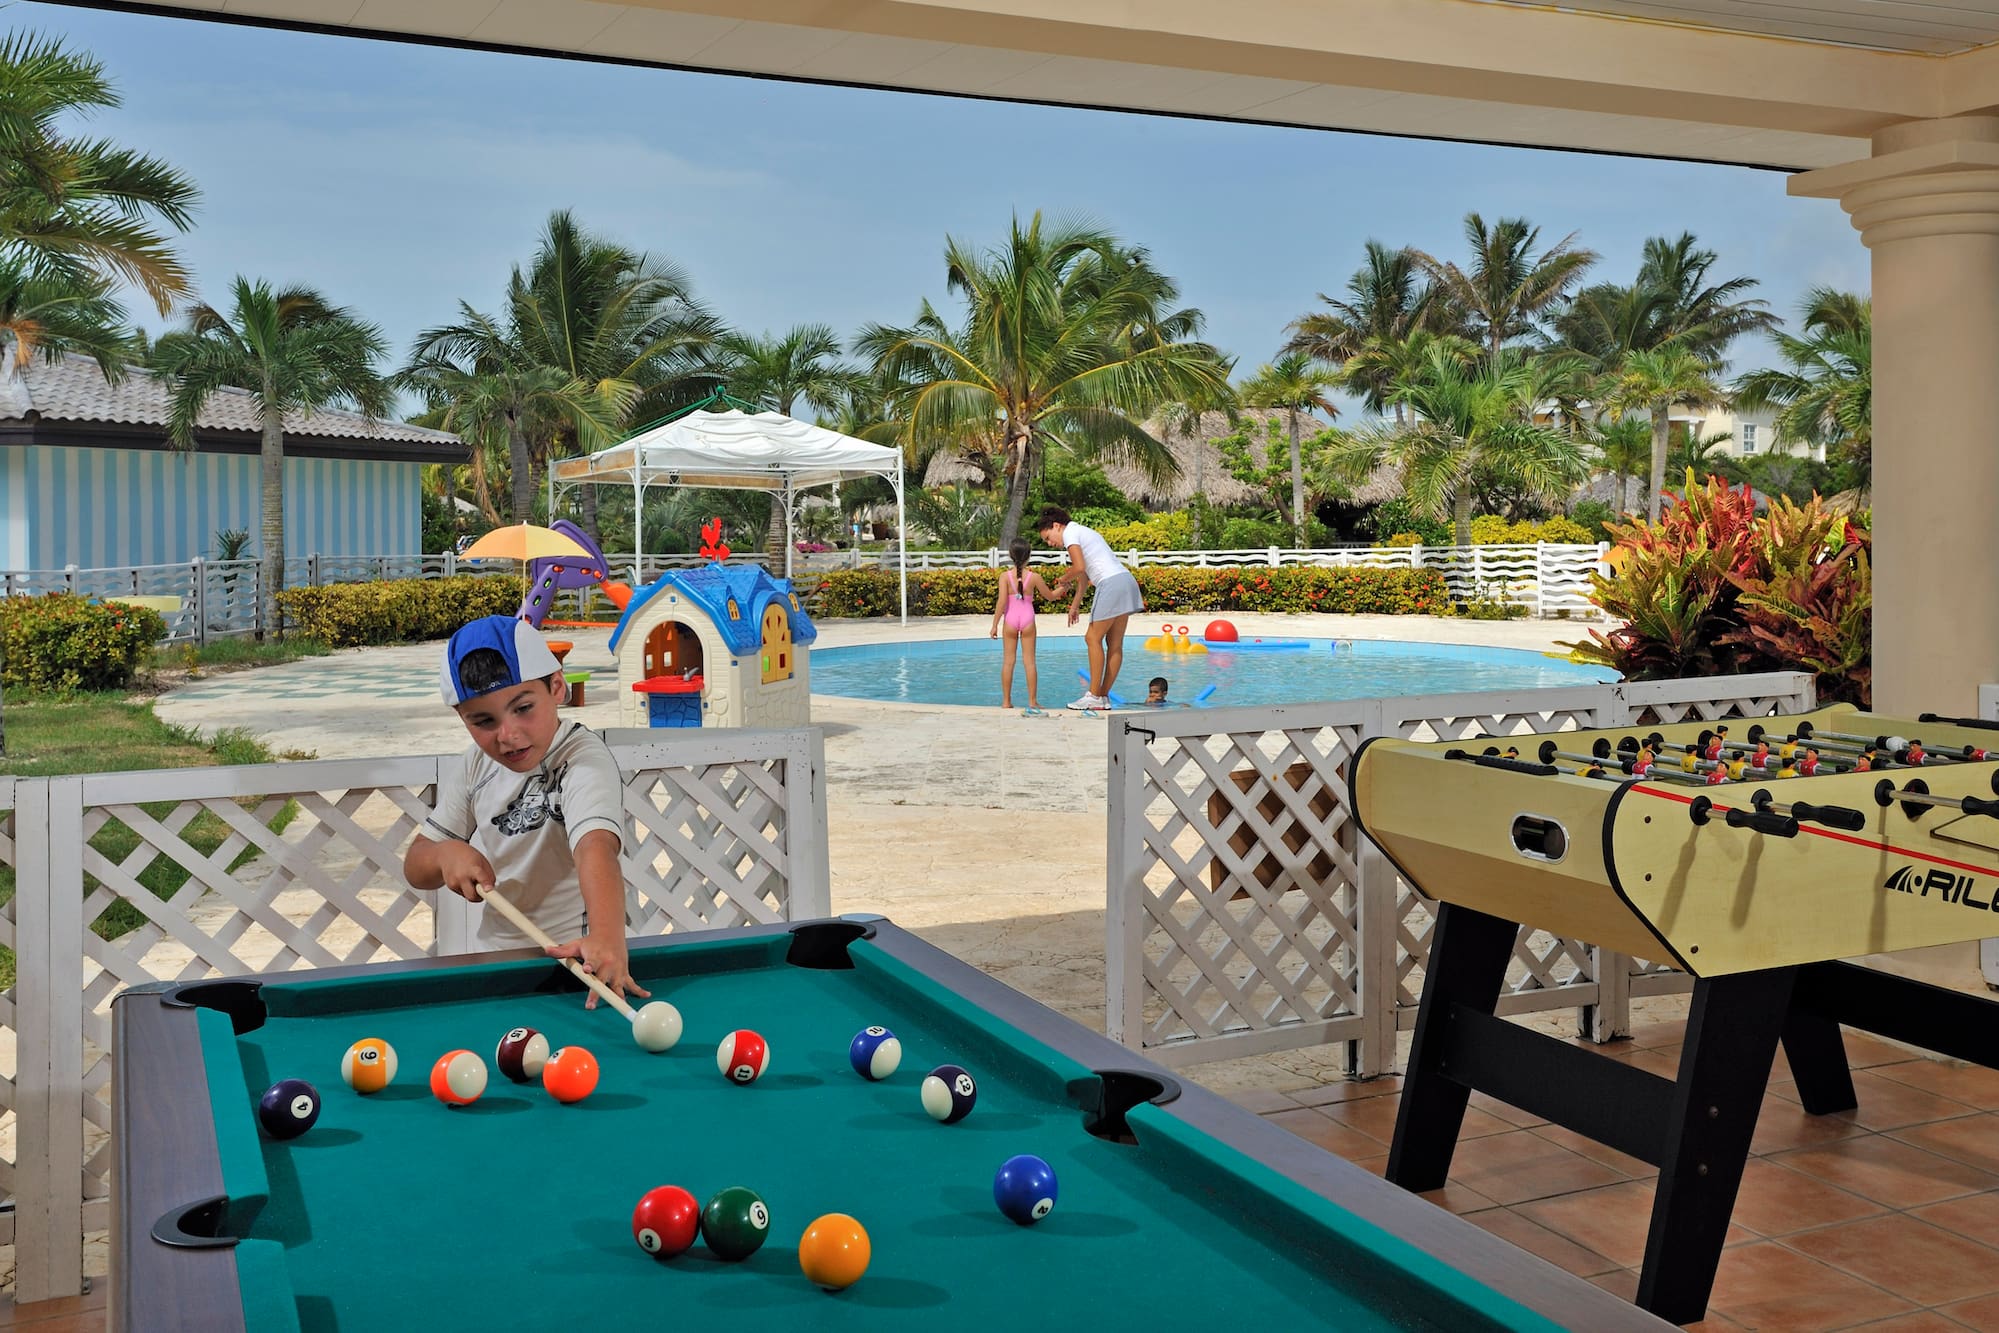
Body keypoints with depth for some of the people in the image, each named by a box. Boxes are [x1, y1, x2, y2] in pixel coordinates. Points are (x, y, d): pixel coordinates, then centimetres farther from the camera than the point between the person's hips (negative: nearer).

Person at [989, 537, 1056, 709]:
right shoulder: (1034, 577, -5)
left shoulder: (1005, 576, -8)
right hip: (1027, 619, 0)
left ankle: (1006, 701, 8)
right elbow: (1050, 596, 7)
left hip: (1010, 619, 0)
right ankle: (1032, 701, 5)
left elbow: (1001, 602, -12)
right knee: (1029, 661, 4)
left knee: (1008, 661, 6)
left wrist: (995, 625, -6)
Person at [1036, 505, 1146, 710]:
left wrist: (1063, 580, 3)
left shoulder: (1070, 533, -3)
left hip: (1111, 583, -10)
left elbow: (1079, 568, -16)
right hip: (1126, 580, 10)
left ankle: (1094, 696, -4)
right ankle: (1104, 696, 11)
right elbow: (1084, 573, 29)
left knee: (1094, 638, -4)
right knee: (1115, 644, 8)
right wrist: (1075, 604, 30)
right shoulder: (1081, 532, 26)